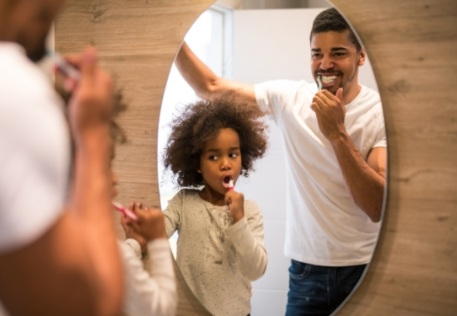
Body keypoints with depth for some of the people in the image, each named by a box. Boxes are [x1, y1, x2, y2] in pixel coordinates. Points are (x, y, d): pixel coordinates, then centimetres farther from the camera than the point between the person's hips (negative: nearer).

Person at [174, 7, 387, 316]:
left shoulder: (383, 113, -11)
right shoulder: (289, 97, -1)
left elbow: (379, 207, -19)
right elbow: (211, 87, 5)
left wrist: (337, 134, -27)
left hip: (368, 268, -2)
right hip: (308, 267, 3)